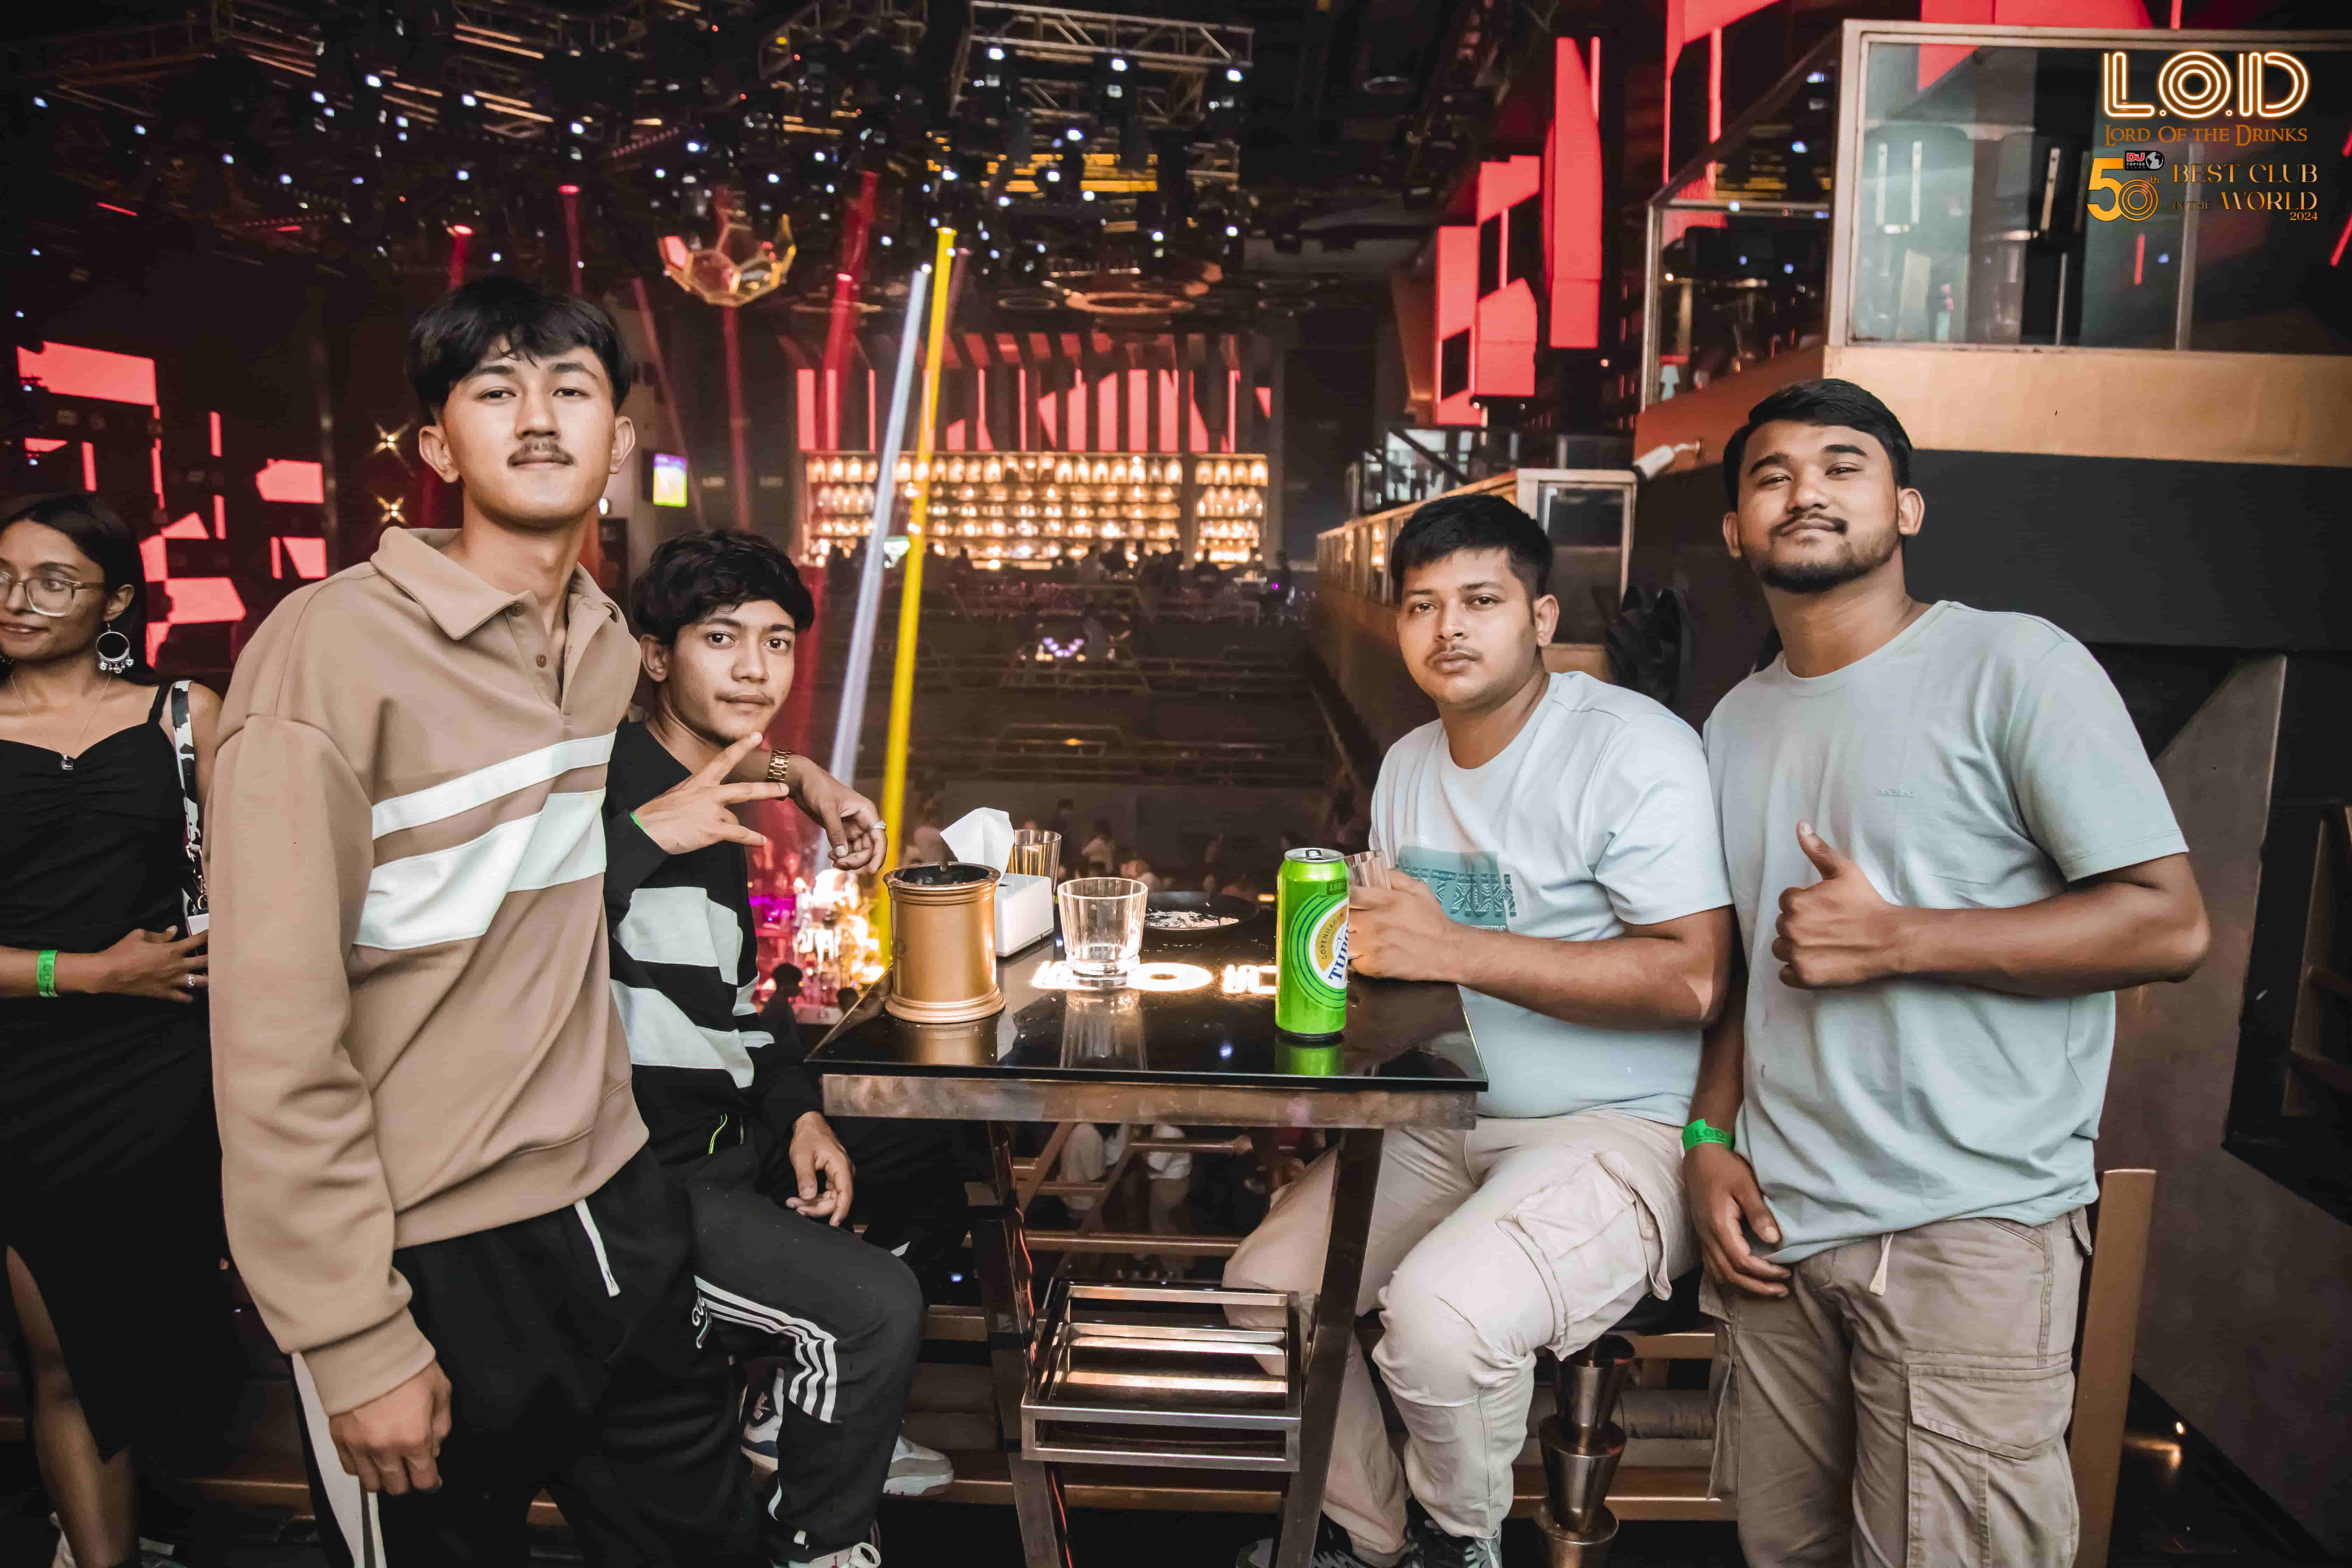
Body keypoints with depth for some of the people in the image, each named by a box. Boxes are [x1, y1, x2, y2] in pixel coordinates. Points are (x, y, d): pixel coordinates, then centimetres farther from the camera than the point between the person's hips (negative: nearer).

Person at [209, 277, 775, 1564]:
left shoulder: (614, 650, 5)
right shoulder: (333, 646, -16)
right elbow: (275, 1034, -18)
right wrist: (354, 1339, -17)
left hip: (617, 1211, 6)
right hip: (425, 1262, -6)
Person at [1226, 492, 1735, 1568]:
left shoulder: (1630, 747, -14)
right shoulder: (1407, 765, 13)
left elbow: (1692, 977, -23)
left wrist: (1455, 947, -27)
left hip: (1622, 1131, -8)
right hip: (1445, 1121, 8)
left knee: (1437, 1315, -30)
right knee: (1262, 1285, 0)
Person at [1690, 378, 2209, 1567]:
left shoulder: (2014, 665, -7)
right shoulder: (1736, 724, 13)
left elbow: (2169, 924, -10)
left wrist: (1895, 938, -18)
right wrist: (1711, 1137, 4)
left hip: (1968, 1231, -5)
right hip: (1776, 1225, 6)